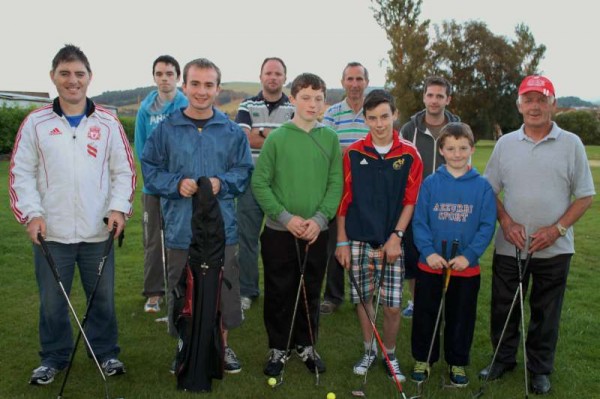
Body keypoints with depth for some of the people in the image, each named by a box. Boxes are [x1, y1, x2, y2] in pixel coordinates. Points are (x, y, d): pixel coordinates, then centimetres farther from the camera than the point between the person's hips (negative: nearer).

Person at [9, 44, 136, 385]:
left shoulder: (108, 123, 4)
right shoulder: (36, 122, 2)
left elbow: (124, 170, 6)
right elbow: (21, 173, 3)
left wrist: (119, 207, -7)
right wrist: (32, 213, -9)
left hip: (98, 232, 0)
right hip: (51, 232, 0)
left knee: (104, 298, 10)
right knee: (52, 301, 10)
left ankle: (106, 352, 29)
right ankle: (54, 358, 30)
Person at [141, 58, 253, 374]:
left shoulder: (232, 131, 3)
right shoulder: (166, 129, 0)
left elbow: (244, 171, 5)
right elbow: (150, 170, 3)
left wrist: (221, 183, -13)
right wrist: (177, 184, -13)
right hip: (180, 229, -1)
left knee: (223, 289, 11)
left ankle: (222, 346, 34)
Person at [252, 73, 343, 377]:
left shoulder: (330, 139, 2)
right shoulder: (277, 138, -5)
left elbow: (336, 184, 2)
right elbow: (259, 183, -6)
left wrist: (319, 218, -11)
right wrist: (286, 217, -13)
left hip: (316, 232, 2)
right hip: (279, 231, -2)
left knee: (311, 293, 13)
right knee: (279, 293, 8)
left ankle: (306, 345, 31)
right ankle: (278, 348, 25)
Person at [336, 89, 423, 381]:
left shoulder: (409, 155, -1)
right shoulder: (353, 153, 0)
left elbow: (411, 201, 0)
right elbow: (343, 199, 3)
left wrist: (396, 237, -8)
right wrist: (342, 241, 2)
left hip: (391, 242, -1)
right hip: (358, 240, 1)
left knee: (392, 305, 1)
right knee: (362, 299, 9)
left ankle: (390, 355, 24)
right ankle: (368, 351, 31)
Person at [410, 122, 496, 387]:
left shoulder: (482, 186, -3)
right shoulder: (430, 183, -3)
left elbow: (487, 226, -5)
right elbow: (419, 221, -4)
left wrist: (469, 255, -16)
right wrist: (428, 251, -16)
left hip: (467, 268, 0)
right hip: (430, 265, 0)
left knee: (461, 318, 13)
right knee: (425, 315, 11)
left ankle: (457, 363, 32)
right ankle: (423, 360, 30)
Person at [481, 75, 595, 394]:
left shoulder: (571, 144, -2)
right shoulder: (505, 144, 4)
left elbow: (585, 196, -1)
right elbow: (489, 191, 6)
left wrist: (557, 229, -12)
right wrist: (506, 222, -9)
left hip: (554, 248, -2)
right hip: (509, 246, 2)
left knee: (545, 313, 10)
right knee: (503, 307, 12)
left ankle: (540, 369, 28)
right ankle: (504, 359, 32)